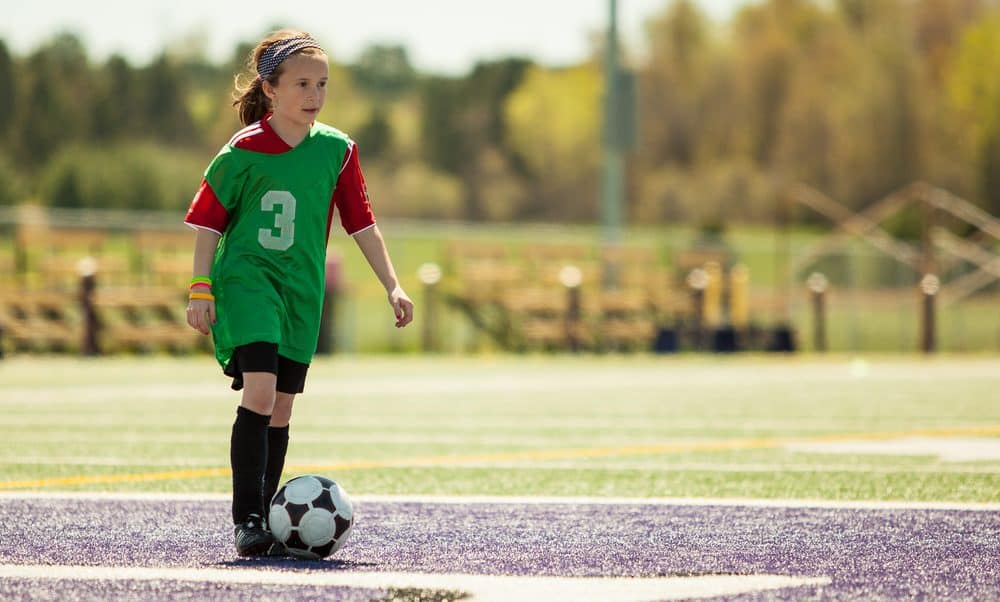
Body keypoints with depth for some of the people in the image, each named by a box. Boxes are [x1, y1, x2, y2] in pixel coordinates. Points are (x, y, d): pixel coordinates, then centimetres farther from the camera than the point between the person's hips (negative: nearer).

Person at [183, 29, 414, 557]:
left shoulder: (337, 151, 4)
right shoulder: (244, 151, -7)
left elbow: (361, 223, 9)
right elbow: (208, 221, -2)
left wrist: (392, 286, 5)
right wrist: (201, 290, -6)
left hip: (302, 292, 5)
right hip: (246, 281, -5)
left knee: (280, 410, 6)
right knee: (260, 390, -20)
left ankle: (265, 519, 14)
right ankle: (247, 518, -17)